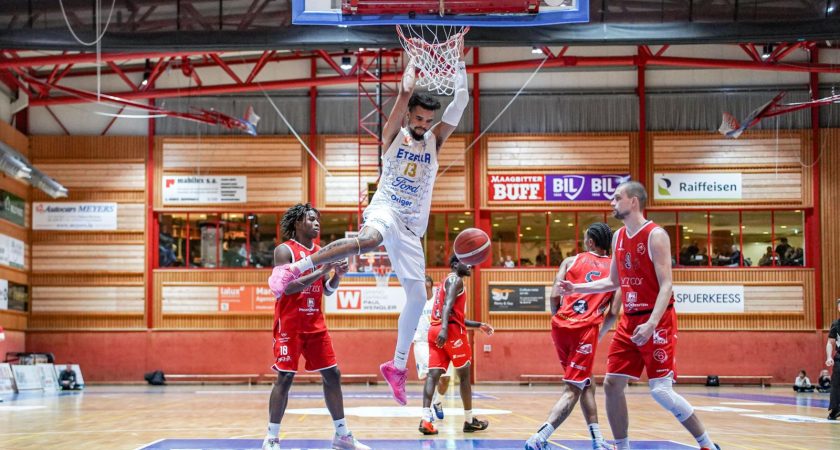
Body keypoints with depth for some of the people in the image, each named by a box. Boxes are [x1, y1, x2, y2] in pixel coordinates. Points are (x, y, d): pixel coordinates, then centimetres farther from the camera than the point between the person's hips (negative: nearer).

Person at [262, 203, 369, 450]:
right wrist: (321, 270, -22)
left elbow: (328, 290, 14)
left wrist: (337, 275, -6)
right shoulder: (284, 250, -7)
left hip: (315, 323, 7)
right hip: (290, 324, -7)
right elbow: (288, 287, -19)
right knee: (285, 377, -8)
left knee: (332, 374, 5)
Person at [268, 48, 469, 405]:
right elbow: (404, 94, -11)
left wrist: (459, 61, -3)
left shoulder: (435, 141, 11)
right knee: (371, 238, -42)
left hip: (412, 228, 5)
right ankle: (296, 267, -37)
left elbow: (461, 102, 2)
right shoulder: (393, 136, 5)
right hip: (384, 209, -5)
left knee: (417, 297, -2)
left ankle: (398, 366, 10)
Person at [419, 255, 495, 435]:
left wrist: (479, 325, 34)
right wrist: (444, 328, -33)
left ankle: (426, 419, -22)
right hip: (451, 331, -8)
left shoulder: (448, 281, 28)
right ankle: (469, 421, 14)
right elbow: (447, 305, -20)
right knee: (464, 375, 5)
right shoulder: (456, 280, -3)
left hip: (435, 330, 8)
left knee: (433, 374, -6)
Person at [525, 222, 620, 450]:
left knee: (586, 383, 20)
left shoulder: (571, 261, 12)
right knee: (573, 389, -3)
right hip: (586, 329, -3)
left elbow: (554, 297, 2)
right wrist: (599, 335, 21)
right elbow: (613, 313, 4)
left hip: (561, 326, 3)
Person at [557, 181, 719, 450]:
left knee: (661, 391, -11)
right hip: (629, 321, 8)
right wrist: (576, 289, 13)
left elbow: (666, 284, -18)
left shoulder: (655, 235, -12)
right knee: (612, 384, 3)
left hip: (657, 320, -8)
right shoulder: (618, 237, 11)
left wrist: (651, 323, -28)